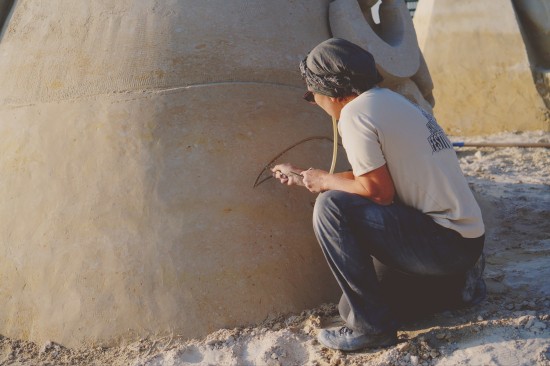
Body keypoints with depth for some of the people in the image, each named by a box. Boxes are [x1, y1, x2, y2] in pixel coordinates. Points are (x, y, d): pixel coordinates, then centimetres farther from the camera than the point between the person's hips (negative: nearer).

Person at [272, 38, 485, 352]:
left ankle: (372, 326, -7)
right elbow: (374, 178, 18)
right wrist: (303, 177, 25)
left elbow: (378, 192, -15)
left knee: (331, 206, -15)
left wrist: (323, 181, 1)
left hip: (446, 242, -9)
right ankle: (459, 274, 19)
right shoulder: (391, 100, 14)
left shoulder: (354, 113, -13)